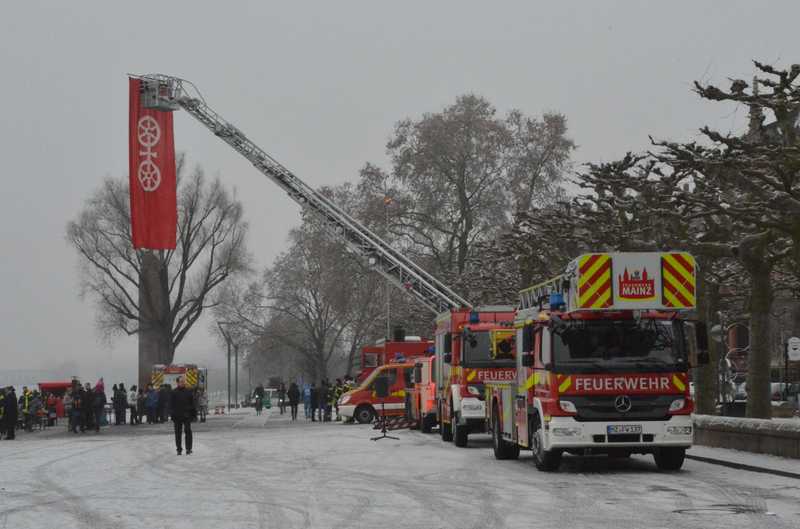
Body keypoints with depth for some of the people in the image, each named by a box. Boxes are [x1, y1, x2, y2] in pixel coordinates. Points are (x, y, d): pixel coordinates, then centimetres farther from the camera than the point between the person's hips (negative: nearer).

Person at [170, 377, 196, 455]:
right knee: (178, 433, 6)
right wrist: (172, 415, -10)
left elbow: (192, 404, 9)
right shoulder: (173, 393, 0)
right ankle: (179, 449, 15)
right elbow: (171, 405, -2)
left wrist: (194, 414, 5)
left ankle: (188, 448, -1)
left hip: (187, 416, 1)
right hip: (177, 417, -1)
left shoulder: (188, 391, 6)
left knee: (188, 431, -5)